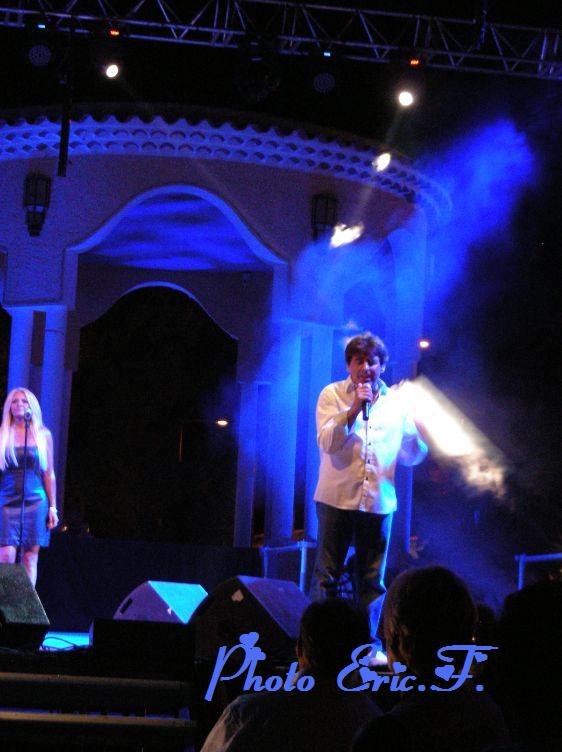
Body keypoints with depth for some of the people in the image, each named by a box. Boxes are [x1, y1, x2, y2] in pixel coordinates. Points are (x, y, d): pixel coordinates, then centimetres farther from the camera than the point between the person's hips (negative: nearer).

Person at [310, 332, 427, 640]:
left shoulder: (396, 402, 12)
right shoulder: (332, 394, 3)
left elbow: (409, 455, 15)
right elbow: (327, 442, -10)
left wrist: (422, 436, -5)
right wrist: (354, 409, -18)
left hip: (379, 501, 3)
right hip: (337, 498, -3)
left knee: (372, 580, 6)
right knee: (326, 576, -2)